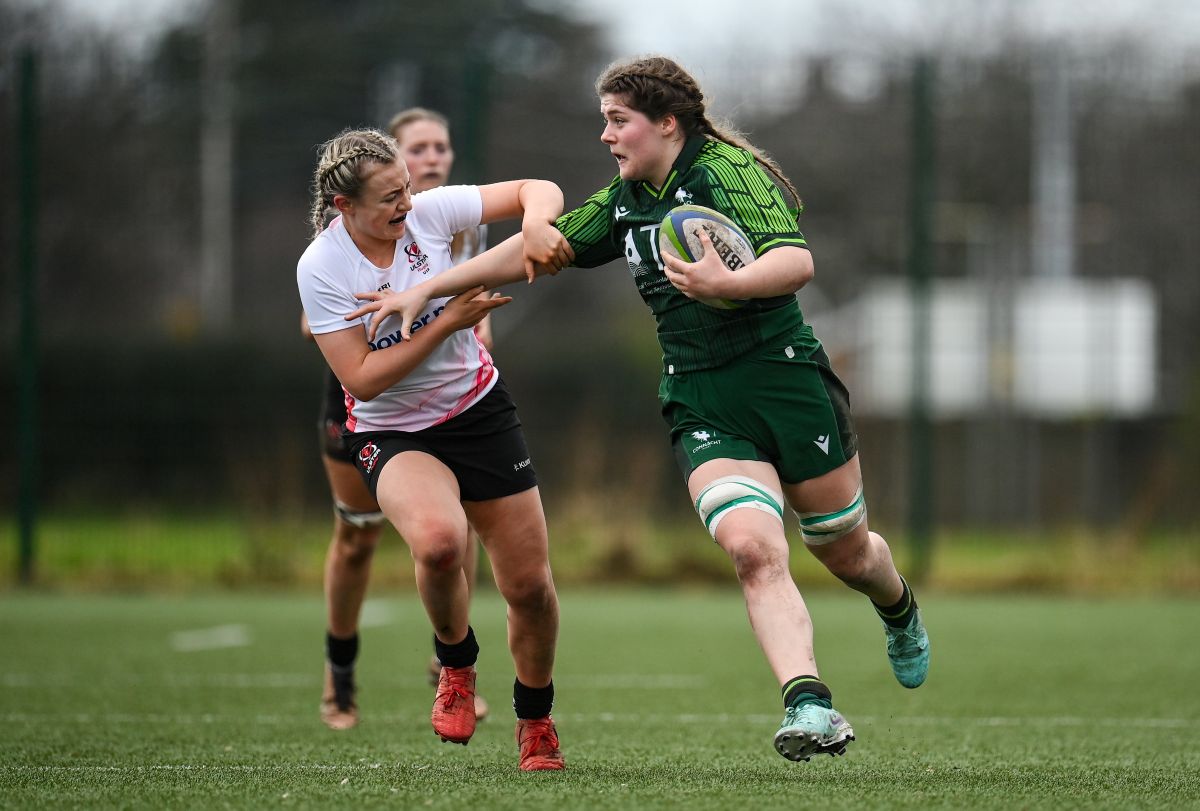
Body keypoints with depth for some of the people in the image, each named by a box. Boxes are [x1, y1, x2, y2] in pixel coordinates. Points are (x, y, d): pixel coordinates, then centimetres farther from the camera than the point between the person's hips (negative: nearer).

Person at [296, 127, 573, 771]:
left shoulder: (430, 212, -11)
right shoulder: (320, 268, -17)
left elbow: (537, 191, -2)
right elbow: (363, 378, -20)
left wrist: (536, 223, -25)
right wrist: (448, 322, -25)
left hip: (480, 412, 3)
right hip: (391, 433, -3)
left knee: (530, 587, 2)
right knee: (437, 540, -35)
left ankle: (535, 724, 29)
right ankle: (456, 664, -3)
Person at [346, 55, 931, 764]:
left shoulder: (727, 171, -10)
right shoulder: (625, 202, 13)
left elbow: (796, 260, -22)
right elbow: (538, 249, 20)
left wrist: (726, 284, -40)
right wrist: (423, 291, 18)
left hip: (785, 380, -4)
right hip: (700, 405, 5)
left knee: (846, 552, 11)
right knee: (753, 548, -21)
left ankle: (901, 613, 47)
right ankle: (811, 708, -30)